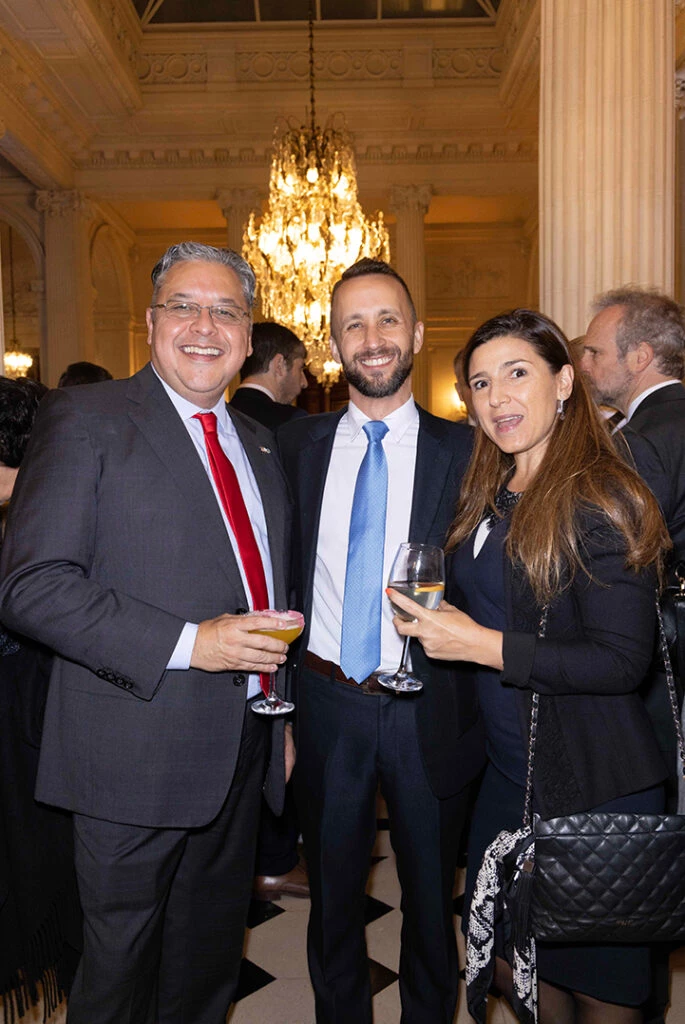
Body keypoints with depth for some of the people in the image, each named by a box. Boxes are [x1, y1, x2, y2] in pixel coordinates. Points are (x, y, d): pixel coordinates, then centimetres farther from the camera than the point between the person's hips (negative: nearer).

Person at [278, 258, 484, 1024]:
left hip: (427, 713, -1)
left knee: (431, 897, 20)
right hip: (326, 707, 2)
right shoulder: (296, 444, 1)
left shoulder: (463, 450, -4)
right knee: (332, 896, 22)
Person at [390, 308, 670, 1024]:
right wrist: (438, 625, -2)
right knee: (505, 963, 22)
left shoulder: (600, 500, -17)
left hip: (594, 785, -7)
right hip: (508, 770, 7)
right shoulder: (489, 495, 6)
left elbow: (622, 661, -22)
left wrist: (485, 645, -24)